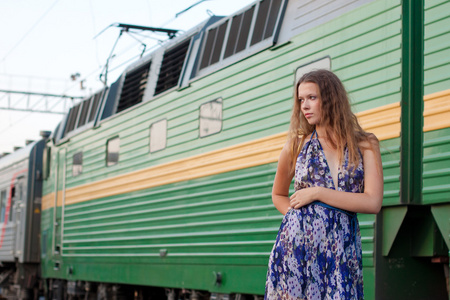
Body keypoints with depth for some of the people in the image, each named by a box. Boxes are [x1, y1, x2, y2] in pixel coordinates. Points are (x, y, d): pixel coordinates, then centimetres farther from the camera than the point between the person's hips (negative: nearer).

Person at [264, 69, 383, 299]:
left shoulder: (365, 145, 5)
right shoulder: (297, 144, 9)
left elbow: (373, 203, -6)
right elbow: (278, 195, 23)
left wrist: (317, 193, -8)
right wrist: (295, 213, 2)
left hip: (342, 246, 0)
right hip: (297, 244, 1)